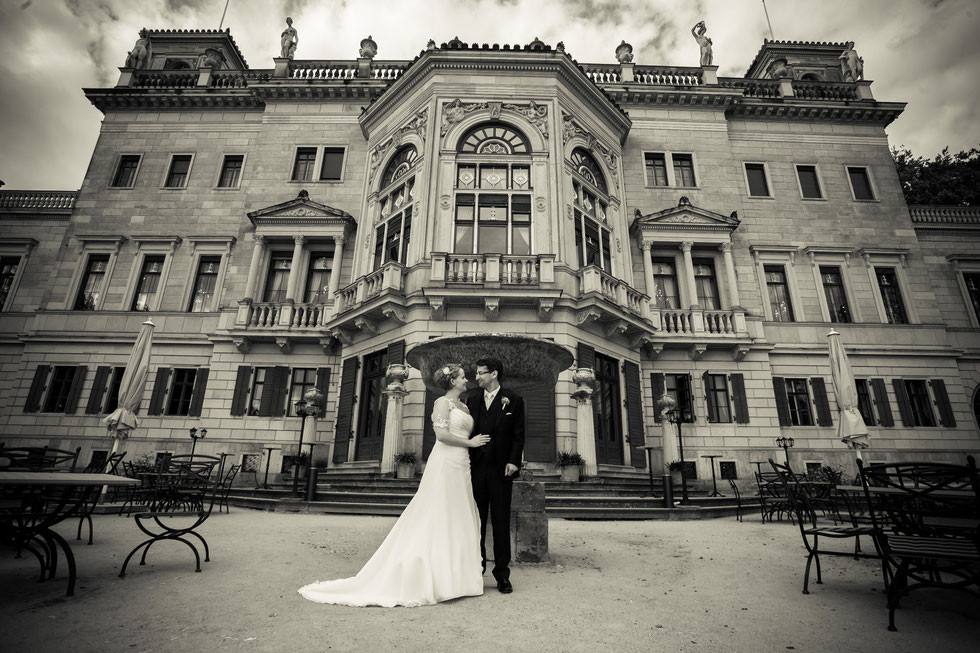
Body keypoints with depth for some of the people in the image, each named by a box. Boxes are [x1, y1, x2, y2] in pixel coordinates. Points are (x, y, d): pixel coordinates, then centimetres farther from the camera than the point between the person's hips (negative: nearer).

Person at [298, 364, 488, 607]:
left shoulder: (464, 406, 17)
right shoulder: (442, 402, -8)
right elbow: (442, 434, -18)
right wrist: (470, 442, -10)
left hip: (461, 467, 9)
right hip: (445, 464, -9)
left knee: (457, 520, 11)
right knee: (437, 520, -2)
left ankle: (453, 577, 21)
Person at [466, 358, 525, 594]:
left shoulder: (514, 400, 0)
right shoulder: (472, 400, 10)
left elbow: (518, 435, -1)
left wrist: (513, 461, -11)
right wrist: (466, 462, 3)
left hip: (500, 468, -3)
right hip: (475, 468, 3)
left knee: (501, 522, 5)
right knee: (476, 521, 10)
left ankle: (502, 574, 16)